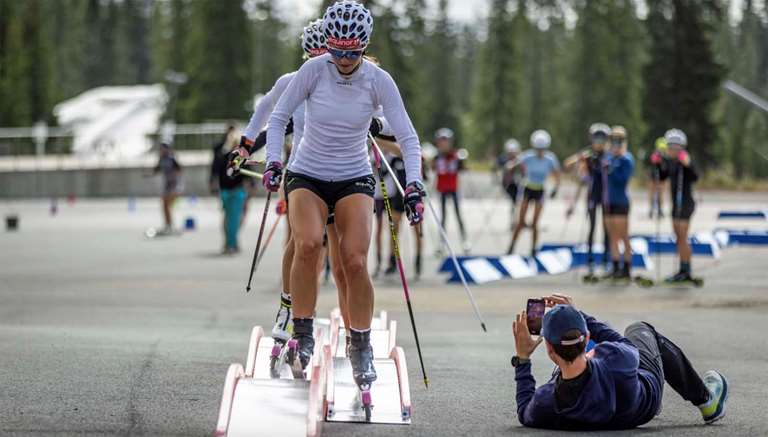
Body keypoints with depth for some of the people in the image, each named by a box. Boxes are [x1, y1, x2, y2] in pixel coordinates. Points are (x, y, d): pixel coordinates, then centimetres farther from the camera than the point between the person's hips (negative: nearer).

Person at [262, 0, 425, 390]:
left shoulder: (378, 81, -11)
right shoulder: (313, 70, -12)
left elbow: (407, 137, -10)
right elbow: (278, 118, -4)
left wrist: (414, 185, -21)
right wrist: (273, 161, -17)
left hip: (355, 179, 1)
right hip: (307, 175, 0)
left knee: (355, 262, -18)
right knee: (308, 244, -29)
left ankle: (361, 348, 1)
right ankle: (302, 335, -15)